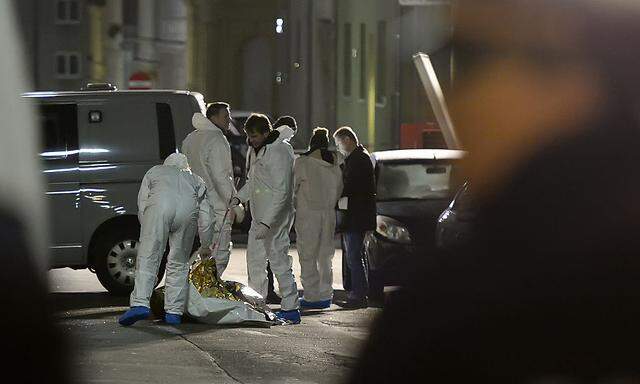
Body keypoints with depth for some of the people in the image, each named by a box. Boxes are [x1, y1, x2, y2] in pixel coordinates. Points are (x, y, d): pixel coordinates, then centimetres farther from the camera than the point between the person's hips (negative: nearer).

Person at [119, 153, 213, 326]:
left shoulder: (154, 171, 38)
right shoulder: (196, 180, 40)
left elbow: (142, 206, 28)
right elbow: (205, 219, 34)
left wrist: (149, 233, 36)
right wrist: (206, 246, 47)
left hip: (159, 204, -2)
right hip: (189, 209, 2)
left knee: (147, 258, -2)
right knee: (179, 263, 12)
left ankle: (140, 303, -17)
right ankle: (174, 312, 7)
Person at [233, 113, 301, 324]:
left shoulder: (279, 153, -19)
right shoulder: (261, 149, 13)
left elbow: (281, 192, -24)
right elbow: (253, 181, 25)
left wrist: (267, 223, -27)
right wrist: (238, 198, 8)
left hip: (275, 219, -10)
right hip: (259, 218, 10)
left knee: (279, 262, -7)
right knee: (254, 261, 14)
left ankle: (291, 309, -2)